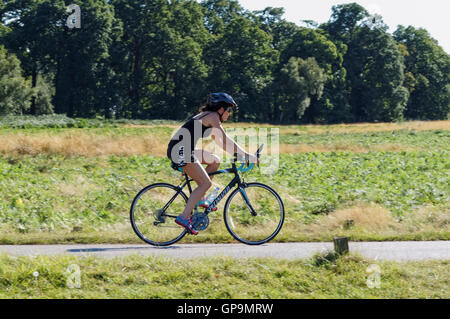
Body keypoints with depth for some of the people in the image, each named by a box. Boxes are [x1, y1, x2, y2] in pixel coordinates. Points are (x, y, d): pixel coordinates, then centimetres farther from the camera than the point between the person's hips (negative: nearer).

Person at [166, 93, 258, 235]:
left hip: (182, 149, 10)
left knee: (215, 161, 17)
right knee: (205, 183, -10)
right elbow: (226, 141, -14)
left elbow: (221, 142, 27)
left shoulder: (207, 116, 23)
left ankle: (199, 199, 15)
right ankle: (184, 217, -16)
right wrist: (246, 155, -12)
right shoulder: (212, 116, -7)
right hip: (180, 150, -10)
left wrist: (240, 153, 20)